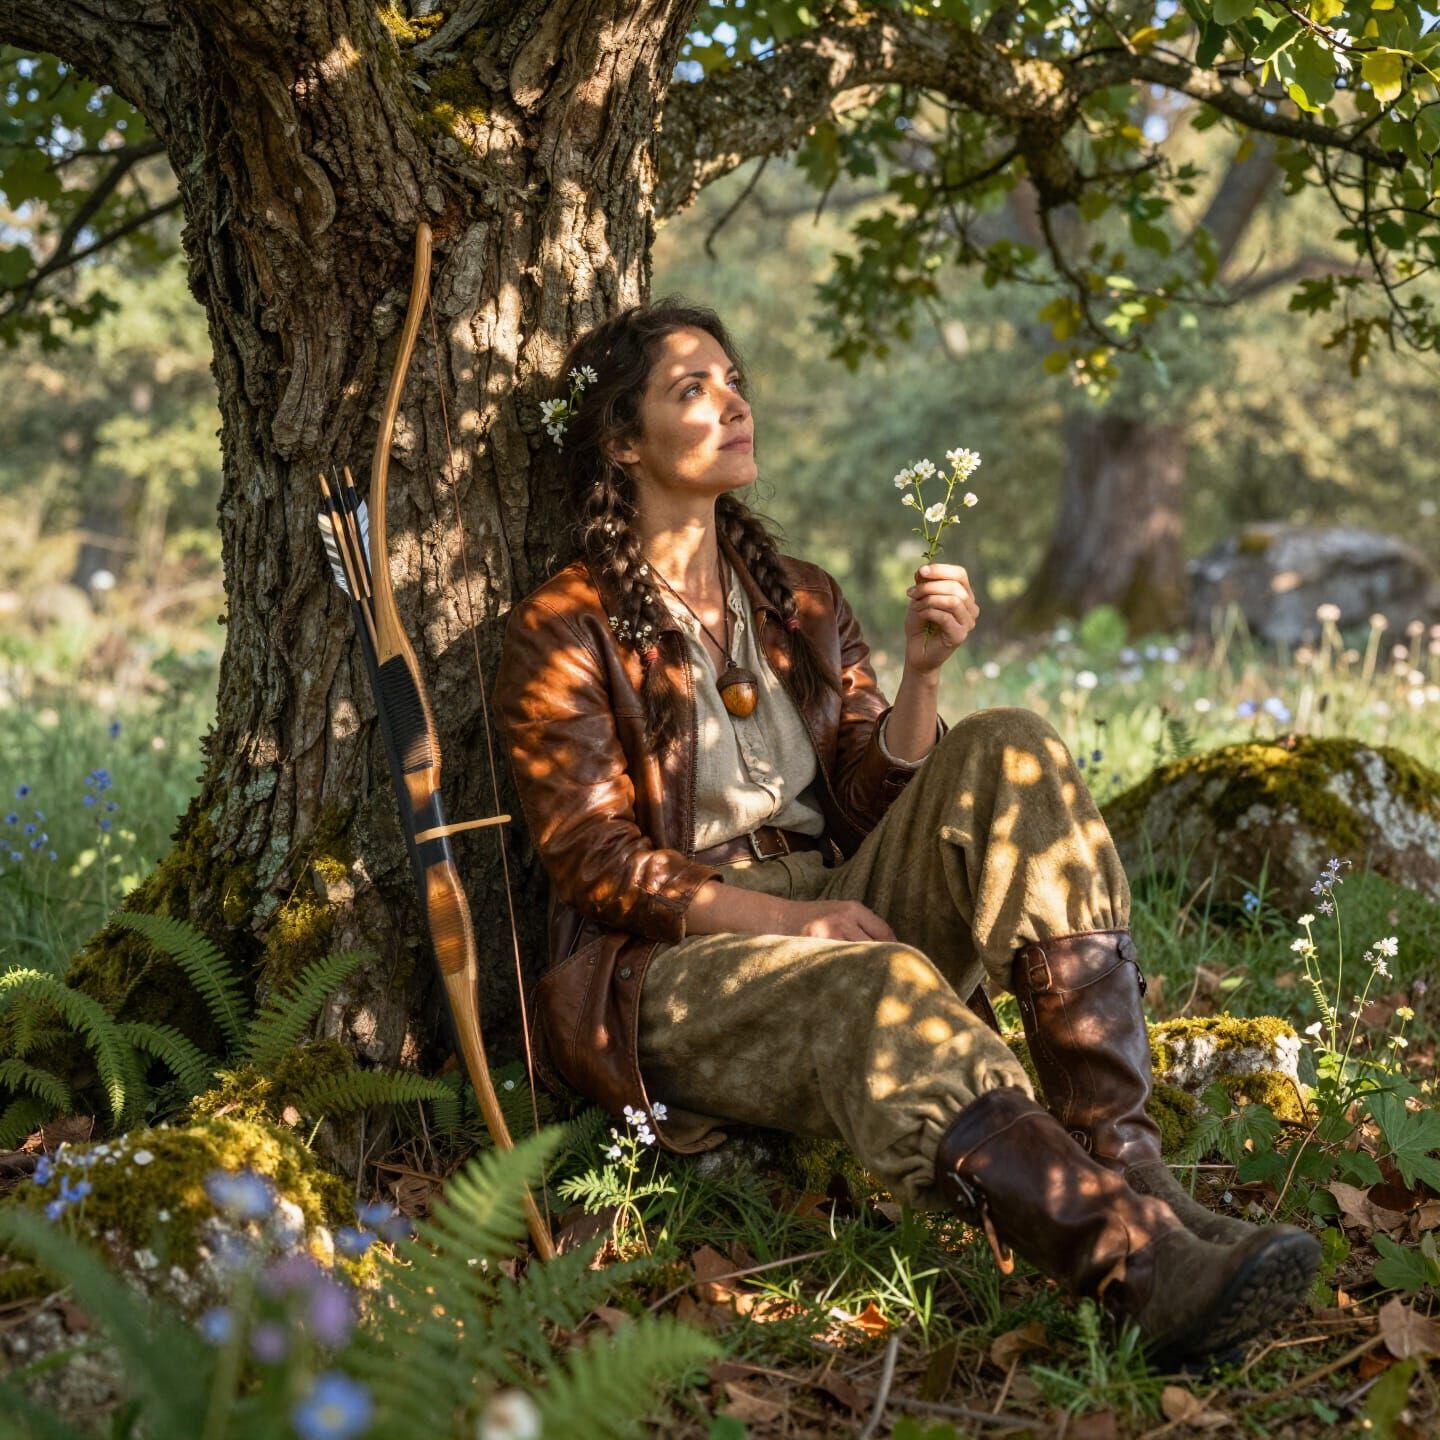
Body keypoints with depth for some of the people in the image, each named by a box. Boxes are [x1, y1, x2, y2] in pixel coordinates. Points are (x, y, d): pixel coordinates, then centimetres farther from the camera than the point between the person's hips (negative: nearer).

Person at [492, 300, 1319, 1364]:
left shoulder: (803, 605, 17)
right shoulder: (564, 633, 1)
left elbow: (873, 805, 10)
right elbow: (595, 860, -8)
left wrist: (920, 675, -9)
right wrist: (784, 915, -21)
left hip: (835, 911, 5)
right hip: (674, 967, -5)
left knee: (1009, 754, -20)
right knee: (881, 990, -37)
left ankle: (1124, 1158, -33)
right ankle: (1139, 1260, -54)